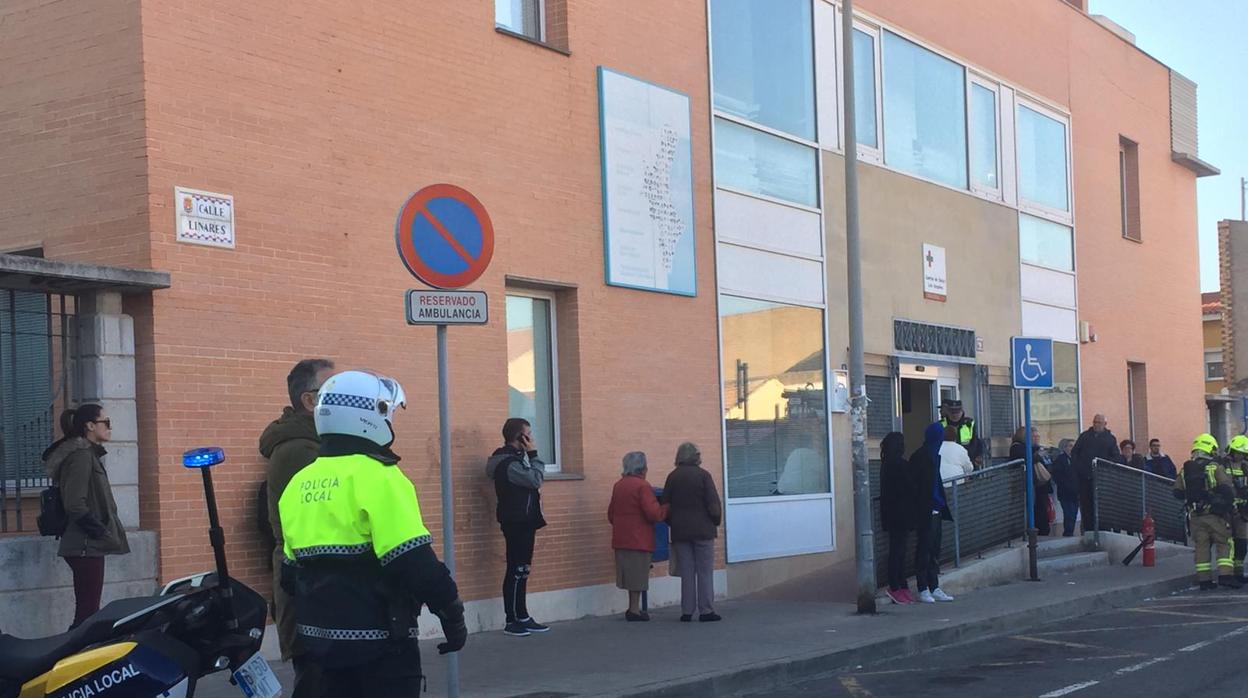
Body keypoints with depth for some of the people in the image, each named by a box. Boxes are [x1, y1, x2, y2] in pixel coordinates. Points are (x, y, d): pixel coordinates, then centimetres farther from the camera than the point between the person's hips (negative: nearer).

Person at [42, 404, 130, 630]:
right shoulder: (81, 455, -14)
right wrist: (101, 531, -15)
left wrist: (102, 530, 14)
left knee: (87, 610, 11)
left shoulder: (88, 454, 17)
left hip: (87, 545, 10)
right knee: (88, 611, -11)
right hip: (86, 545, -10)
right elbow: (75, 505, -22)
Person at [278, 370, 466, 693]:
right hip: (378, 638, -7)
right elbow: (416, 563, -20)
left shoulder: (299, 484, 8)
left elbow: (292, 570, 15)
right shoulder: (377, 477, -15)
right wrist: (452, 615, -9)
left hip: (320, 634, 7)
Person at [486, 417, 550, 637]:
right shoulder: (509, 463, -17)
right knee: (516, 571, -8)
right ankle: (512, 621, -5)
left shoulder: (512, 458, 17)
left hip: (523, 522, 11)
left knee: (521, 571, 11)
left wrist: (529, 456, 5)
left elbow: (529, 481, 17)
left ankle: (522, 617, 15)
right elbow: (536, 479, -19)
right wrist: (533, 455, -12)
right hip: (516, 523, -11)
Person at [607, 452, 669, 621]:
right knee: (638, 574, -1)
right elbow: (653, 513, -19)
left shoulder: (618, 486, 11)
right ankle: (634, 610, 1)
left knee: (629, 574, 13)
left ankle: (633, 608, 17)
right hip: (639, 539, -7)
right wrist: (666, 509, -1)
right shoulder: (642, 486, -13)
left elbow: (610, 514, 17)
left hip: (621, 538, 7)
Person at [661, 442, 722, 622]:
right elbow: (713, 503, -9)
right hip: (703, 529, -3)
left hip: (680, 531, 3)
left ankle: (687, 611, 6)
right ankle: (706, 610, -1)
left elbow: (665, 505, 5)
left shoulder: (672, 477, 3)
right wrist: (716, 521, 7)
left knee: (686, 572, 7)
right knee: (705, 571, 2)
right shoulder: (703, 475, -7)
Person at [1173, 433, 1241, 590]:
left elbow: (1177, 493, 8)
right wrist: (1230, 503, 2)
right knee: (1224, 544, 3)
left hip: (1195, 516, 4)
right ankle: (1224, 574, -9)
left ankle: (1204, 579, 7)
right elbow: (1227, 488, -15)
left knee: (1201, 546, 8)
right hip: (1215, 513, -4)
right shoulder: (1216, 468, -6)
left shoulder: (1184, 471, 7)